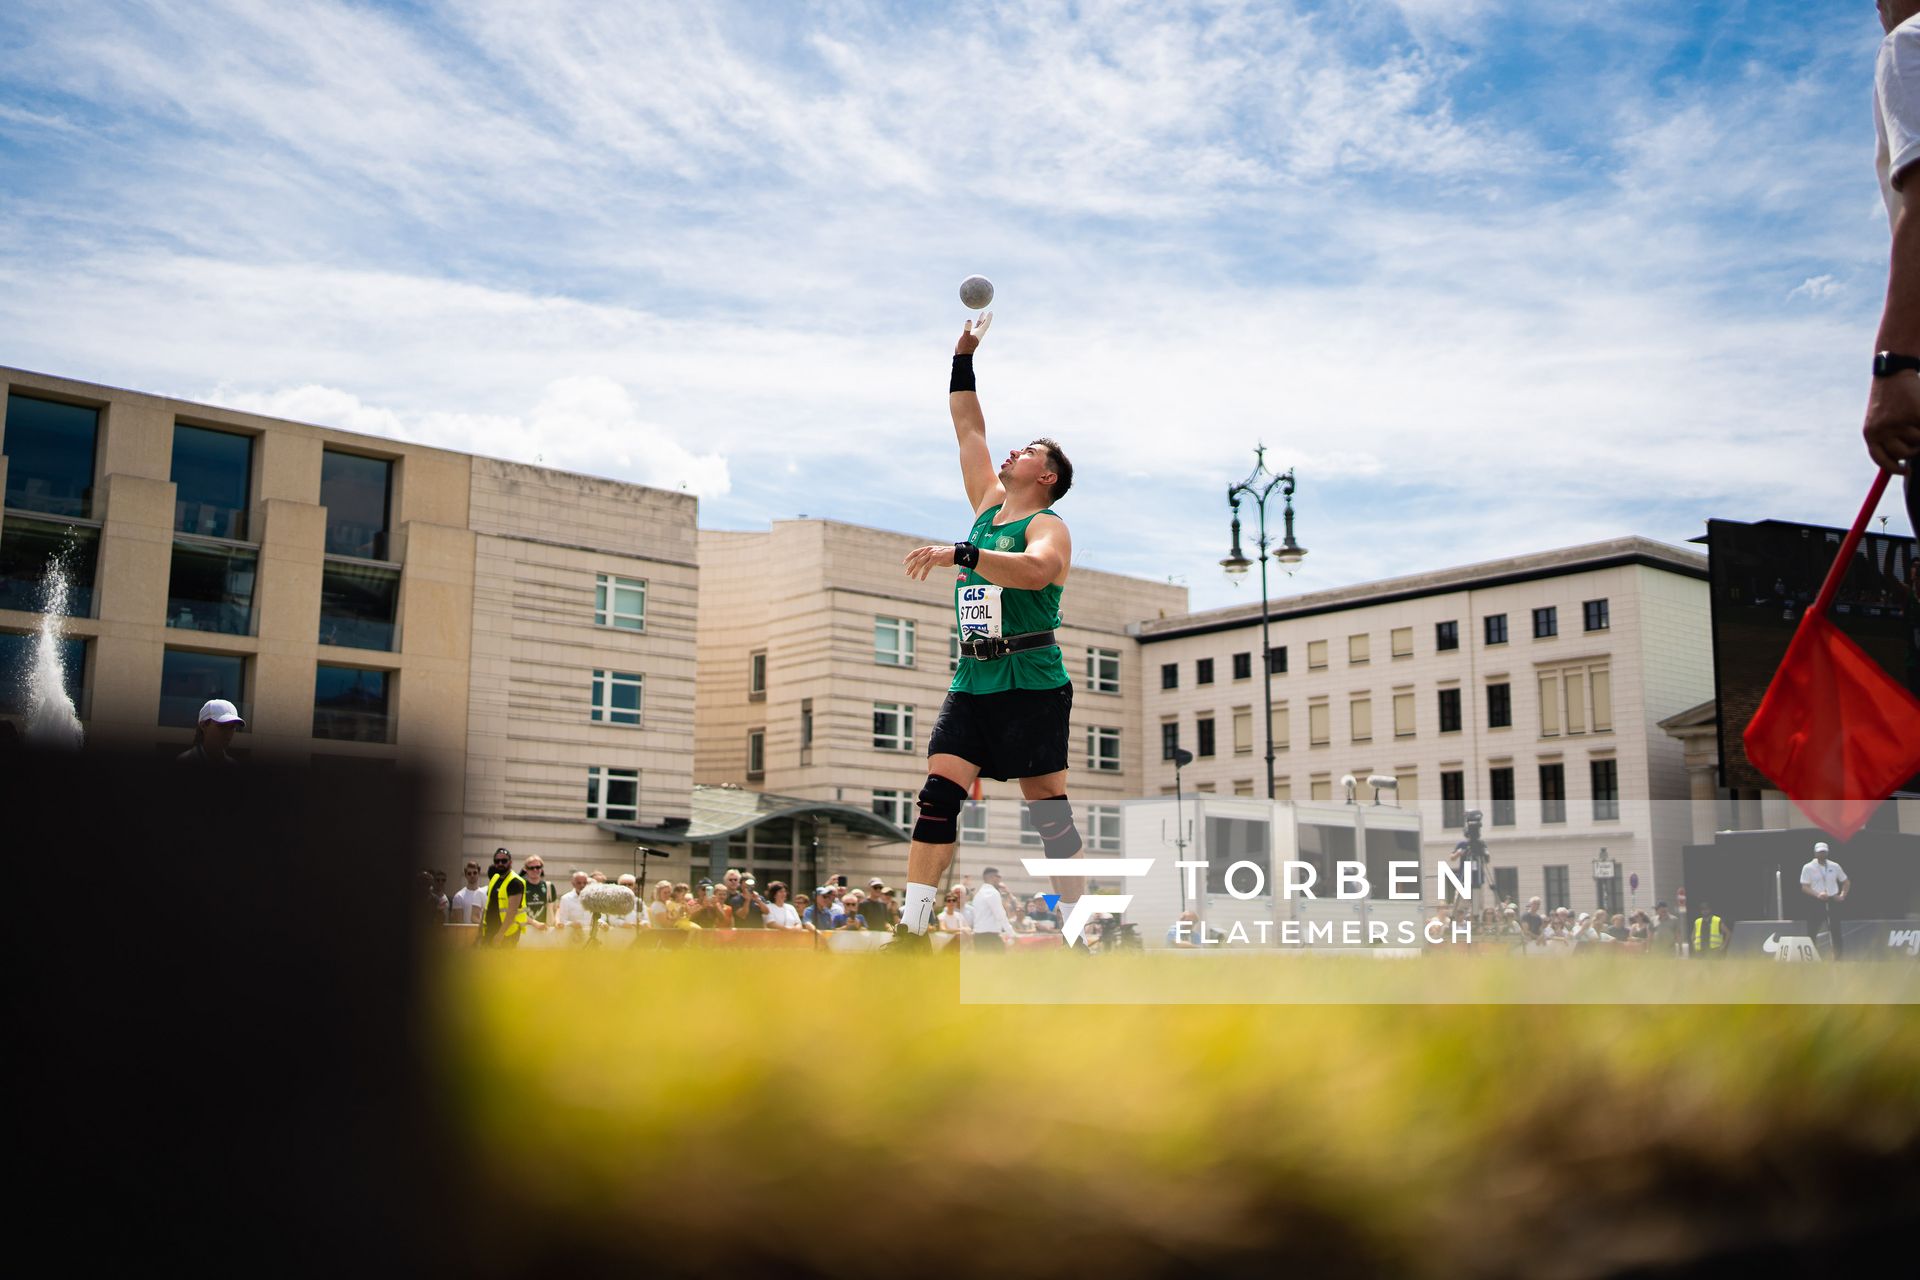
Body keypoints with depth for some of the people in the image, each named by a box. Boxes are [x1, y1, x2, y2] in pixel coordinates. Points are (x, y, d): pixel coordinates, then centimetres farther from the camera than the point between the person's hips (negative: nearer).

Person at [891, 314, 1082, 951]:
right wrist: (964, 355, 21)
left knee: (1049, 809, -4)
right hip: (972, 680, 6)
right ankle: (912, 929, -10)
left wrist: (959, 554, -34)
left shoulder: (1048, 526, -3)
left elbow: (1034, 569, -27)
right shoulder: (988, 504, 18)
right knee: (938, 795, -7)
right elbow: (969, 429, 24)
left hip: (1030, 683, -6)